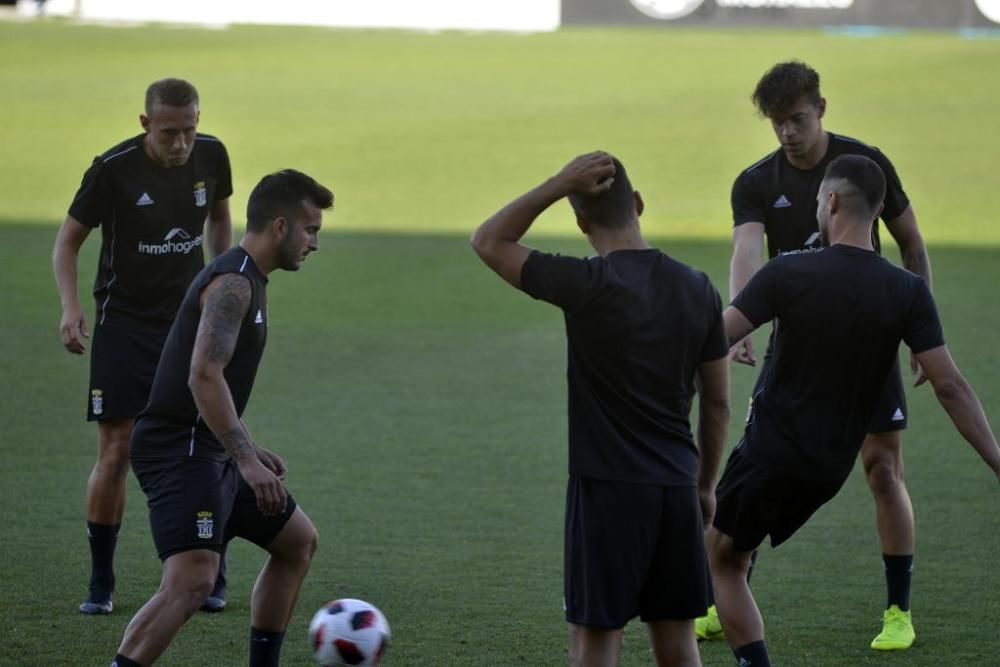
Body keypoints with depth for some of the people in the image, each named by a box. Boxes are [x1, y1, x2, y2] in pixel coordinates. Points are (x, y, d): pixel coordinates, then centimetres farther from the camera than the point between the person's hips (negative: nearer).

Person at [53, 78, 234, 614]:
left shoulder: (210, 156, -4)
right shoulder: (113, 168, -15)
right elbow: (69, 239, -5)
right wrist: (71, 305, -19)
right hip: (124, 323, -3)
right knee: (115, 453, -5)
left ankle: (210, 578, 11)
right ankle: (100, 584, 6)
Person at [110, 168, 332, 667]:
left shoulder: (246, 279, 18)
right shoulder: (233, 283, -15)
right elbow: (203, 377, -27)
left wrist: (248, 450, 26)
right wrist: (247, 460, -30)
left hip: (208, 452, 11)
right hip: (179, 453, -11)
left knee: (298, 542, 21)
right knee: (192, 580, -24)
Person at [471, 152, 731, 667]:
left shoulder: (587, 285, -13)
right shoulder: (697, 289, 4)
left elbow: (490, 242, -1)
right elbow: (717, 403, 10)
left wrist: (559, 185, -6)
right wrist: (705, 485, 21)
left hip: (607, 488, -5)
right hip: (676, 488, 5)